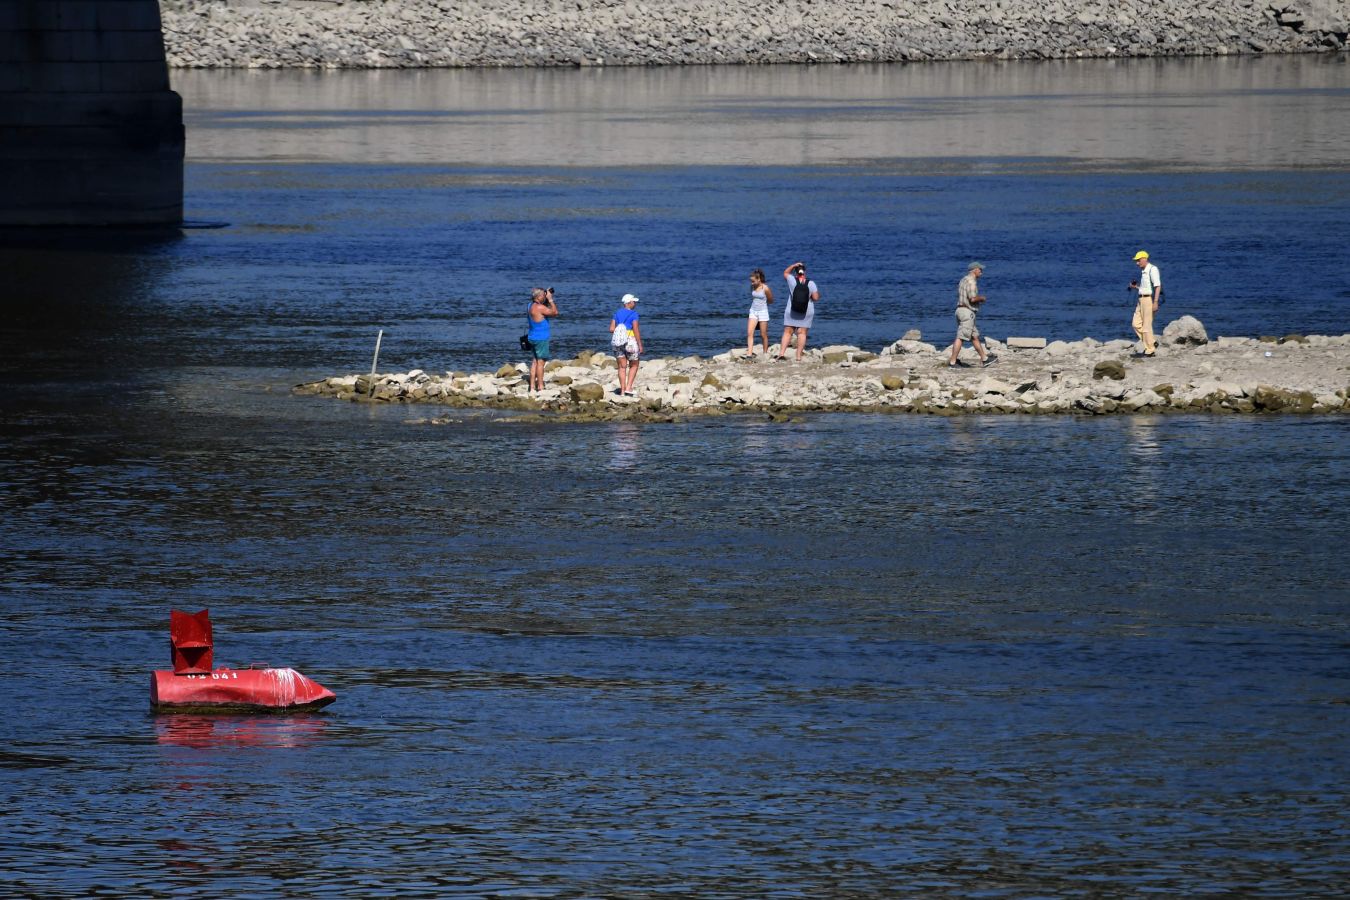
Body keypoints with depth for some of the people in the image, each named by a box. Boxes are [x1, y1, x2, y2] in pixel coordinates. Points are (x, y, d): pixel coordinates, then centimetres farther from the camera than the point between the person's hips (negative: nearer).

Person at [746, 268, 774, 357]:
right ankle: (749, 352, -15)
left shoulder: (766, 288, -14)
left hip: (763, 312, -4)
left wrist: (762, 302, 7)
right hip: (753, 311, 4)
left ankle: (765, 353, 20)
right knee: (749, 333, -11)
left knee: (763, 335, 5)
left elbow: (770, 300, -1)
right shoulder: (752, 287, 0)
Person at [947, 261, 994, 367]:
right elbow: (973, 298, -22)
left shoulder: (964, 280, 18)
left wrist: (978, 299, 17)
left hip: (960, 310, 10)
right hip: (967, 311, -10)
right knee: (961, 337, -10)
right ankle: (952, 361, -12)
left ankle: (984, 359, 23)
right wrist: (981, 298, -1)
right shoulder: (971, 281, -13)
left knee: (975, 336, 16)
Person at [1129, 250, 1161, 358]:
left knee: (1147, 325, -6)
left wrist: (1155, 302, -23)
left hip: (1150, 299, -10)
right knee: (1136, 324, 6)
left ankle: (1150, 351, 0)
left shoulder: (1152, 269, -11)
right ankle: (1152, 343, 13)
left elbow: (1157, 286, -18)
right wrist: (1135, 287, 10)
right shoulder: (1143, 271, 17)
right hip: (1142, 299, 10)